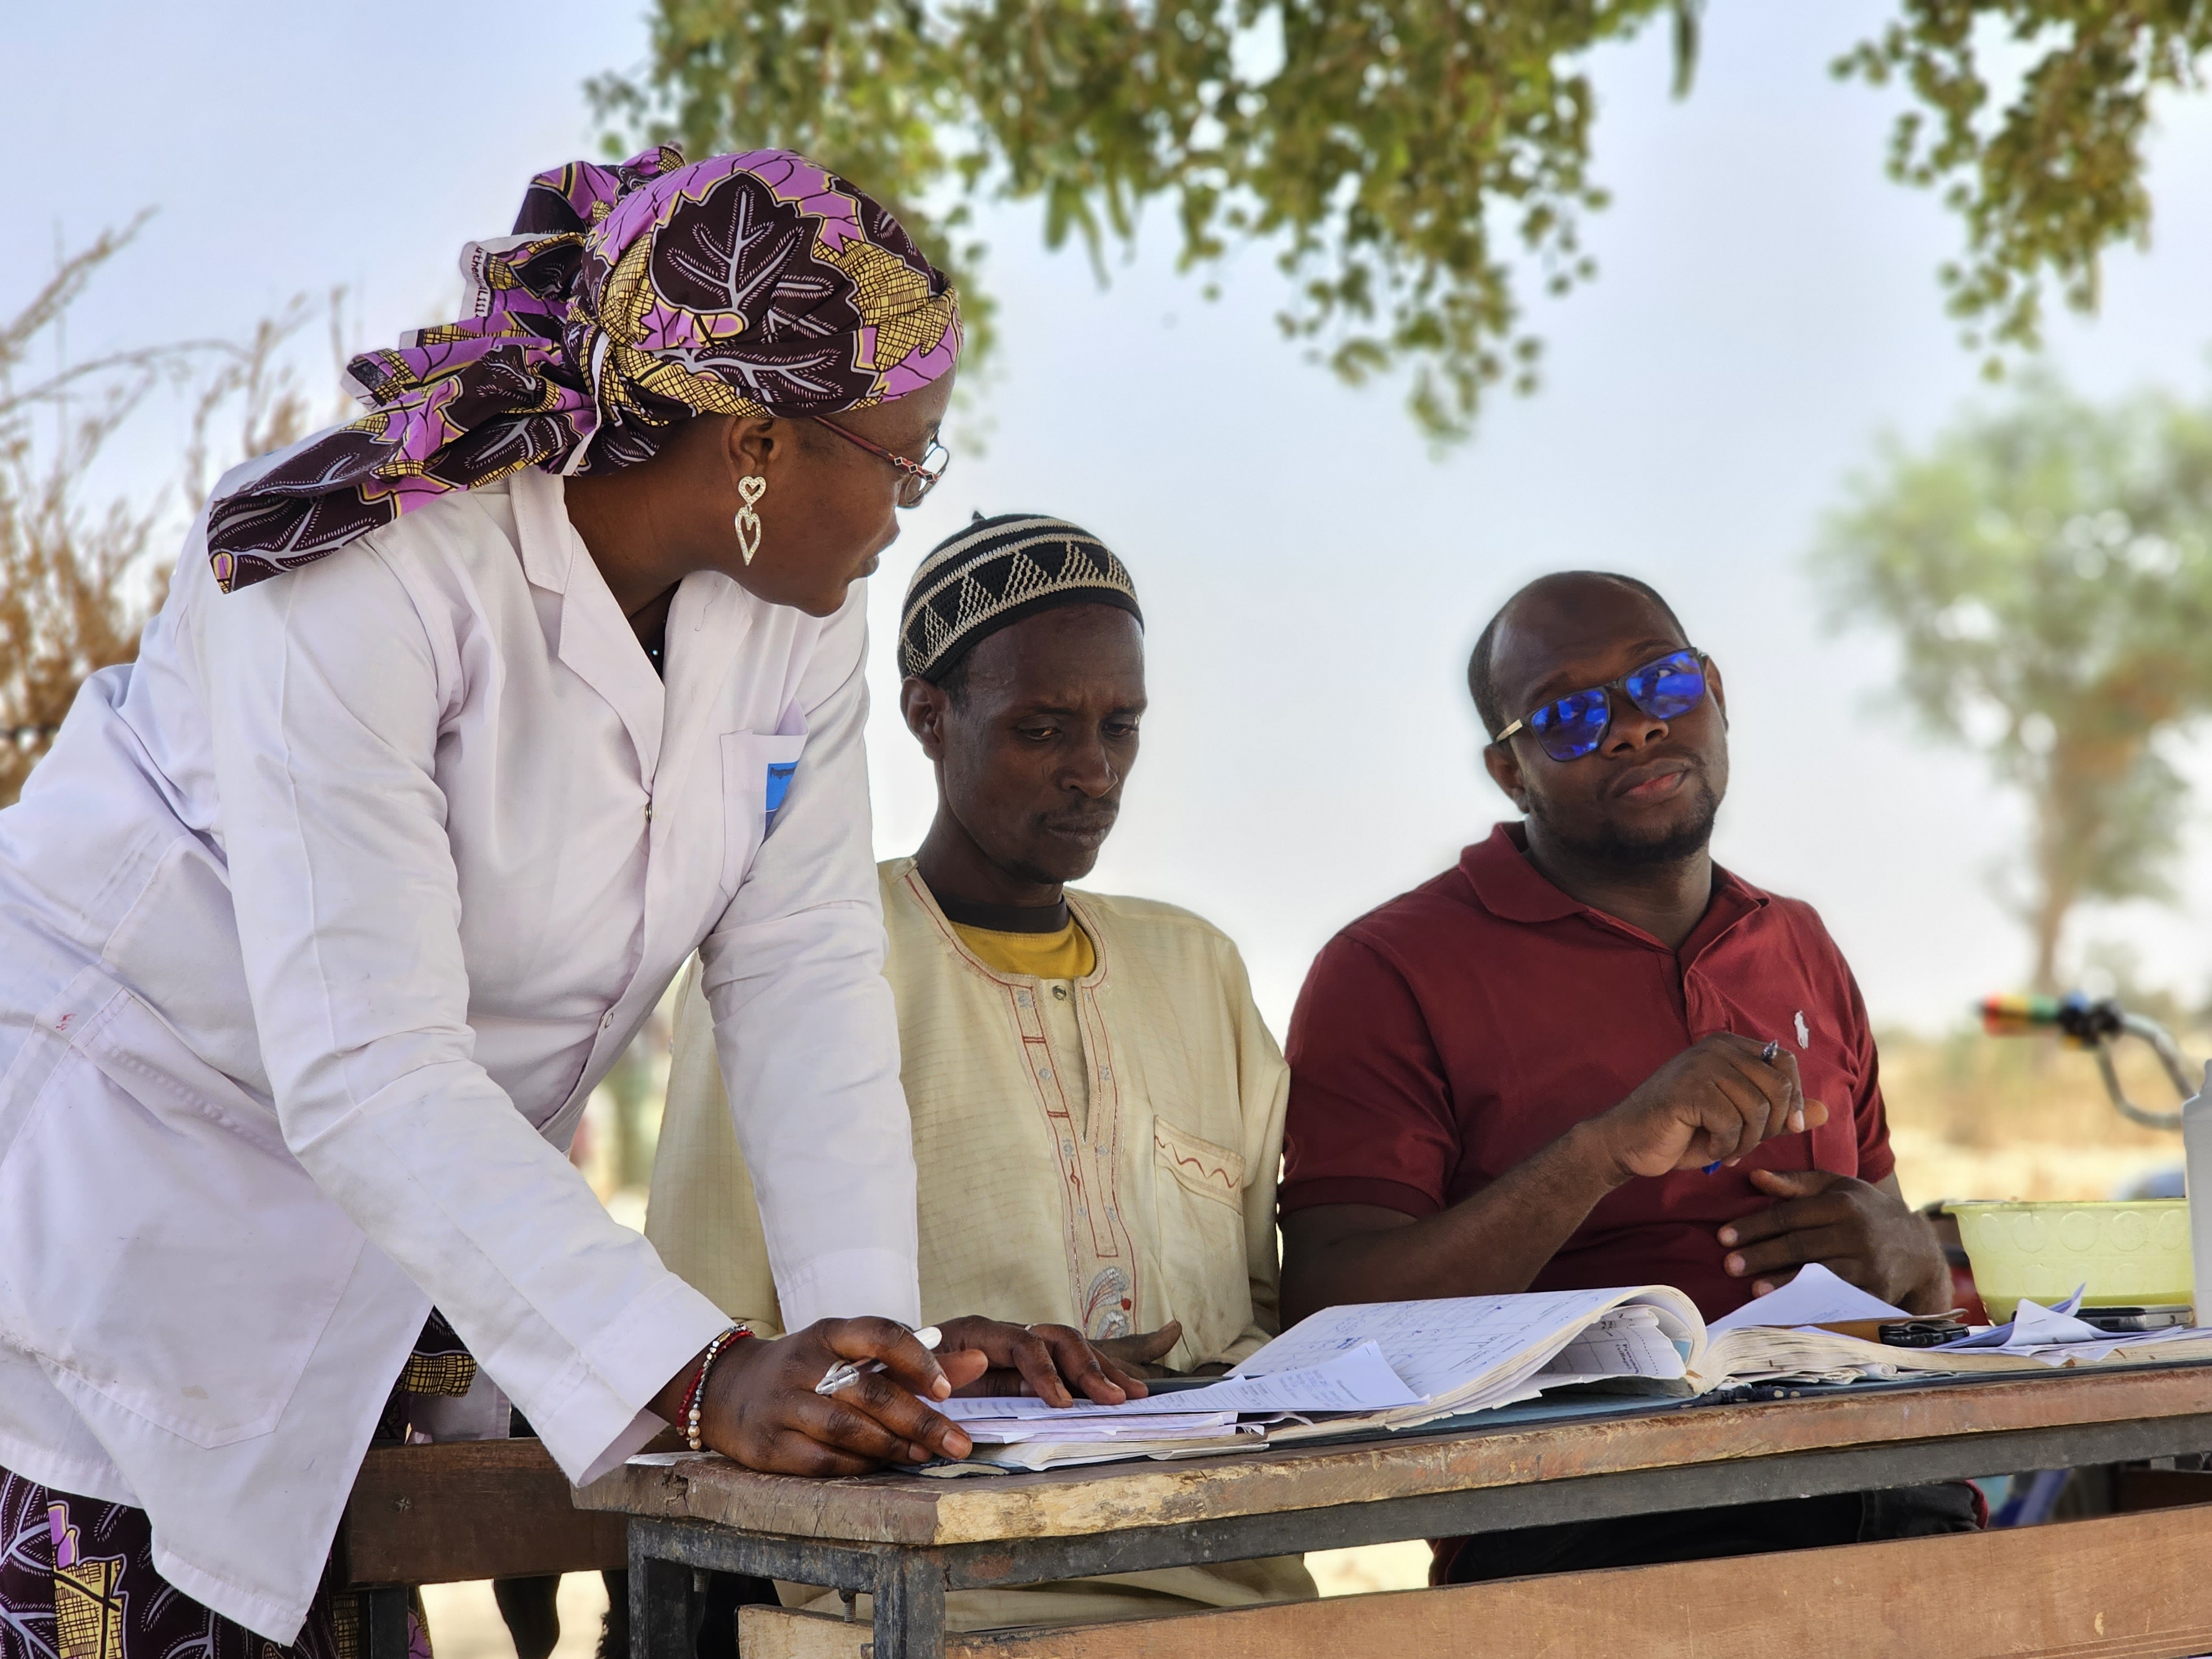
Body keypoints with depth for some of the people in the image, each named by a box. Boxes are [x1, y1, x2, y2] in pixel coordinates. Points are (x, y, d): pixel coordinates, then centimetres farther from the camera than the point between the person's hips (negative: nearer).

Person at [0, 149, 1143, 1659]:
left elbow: (805, 983, -5)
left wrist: (875, 1329, -20)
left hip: (365, 1286, 7)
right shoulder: (366, 579, -27)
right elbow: (364, 1073, -34)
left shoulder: (800, 615, -3)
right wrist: (702, 1378, -41)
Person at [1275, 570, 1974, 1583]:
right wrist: (1605, 1151, -20)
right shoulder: (1393, 970, 2)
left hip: (1873, 1494, 6)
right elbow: (1325, 1325, -11)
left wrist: (1906, 1256, 5)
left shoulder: (1801, 952, 22)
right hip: (1578, 1528, -6)